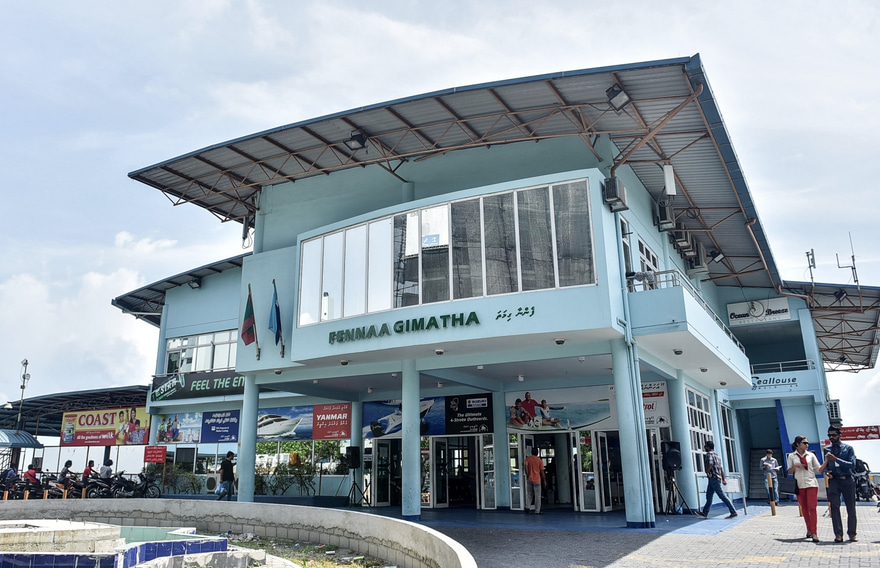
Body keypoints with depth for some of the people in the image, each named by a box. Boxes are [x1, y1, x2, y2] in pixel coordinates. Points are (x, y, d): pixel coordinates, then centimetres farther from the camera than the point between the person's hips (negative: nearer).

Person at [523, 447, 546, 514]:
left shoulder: (527, 459, 2)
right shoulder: (539, 460, -2)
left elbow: (525, 466, -16)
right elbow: (542, 472, -1)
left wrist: (527, 474, -5)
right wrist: (544, 481, 7)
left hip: (529, 479, 2)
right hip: (537, 480, -2)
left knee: (529, 494, 14)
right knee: (537, 496, 3)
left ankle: (527, 506, -4)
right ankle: (537, 511, 3)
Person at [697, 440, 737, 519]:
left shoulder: (709, 454, -9)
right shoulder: (716, 455, 19)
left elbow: (710, 463, -27)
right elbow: (721, 468, 19)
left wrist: (707, 472, -14)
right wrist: (723, 479, 20)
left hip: (714, 478, -10)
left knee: (722, 496, -7)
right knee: (709, 496, 12)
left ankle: (733, 512, -6)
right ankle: (705, 512, 16)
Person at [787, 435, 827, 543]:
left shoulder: (811, 455, 6)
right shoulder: (792, 456, 5)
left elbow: (819, 469, 4)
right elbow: (789, 471, 8)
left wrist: (827, 461, -8)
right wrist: (795, 466, -11)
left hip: (811, 484, -1)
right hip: (799, 485, 1)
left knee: (812, 508, -9)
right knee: (804, 508, 7)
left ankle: (814, 533, -10)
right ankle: (809, 530, 19)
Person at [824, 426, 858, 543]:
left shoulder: (848, 448, 2)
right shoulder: (827, 449, 11)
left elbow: (852, 464, -9)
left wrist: (836, 459, -19)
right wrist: (827, 472, -2)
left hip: (847, 480, -1)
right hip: (834, 480, 1)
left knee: (851, 508, 6)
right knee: (834, 506, -9)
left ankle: (852, 534, 18)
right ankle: (838, 534, -7)